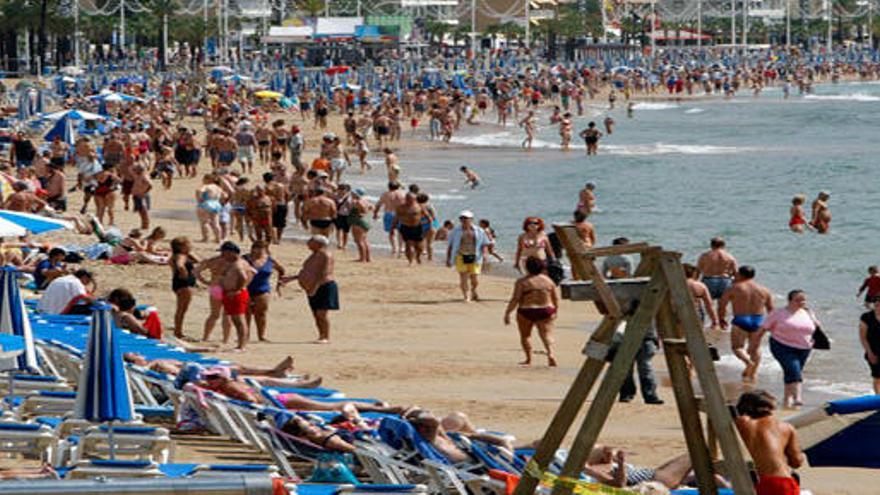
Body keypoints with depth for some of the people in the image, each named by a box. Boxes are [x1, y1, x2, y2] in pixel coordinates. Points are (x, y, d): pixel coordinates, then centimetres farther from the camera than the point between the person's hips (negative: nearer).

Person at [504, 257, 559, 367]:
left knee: (525, 336, 15)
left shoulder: (522, 282, -9)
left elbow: (515, 300, -13)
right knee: (547, 334, 1)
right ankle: (550, 353, -24)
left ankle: (528, 359, 15)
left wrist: (507, 313, -7)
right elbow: (556, 298, 8)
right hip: (545, 312, 3)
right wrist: (554, 311, 21)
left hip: (526, 313, -2)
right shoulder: (548, 280, 4)